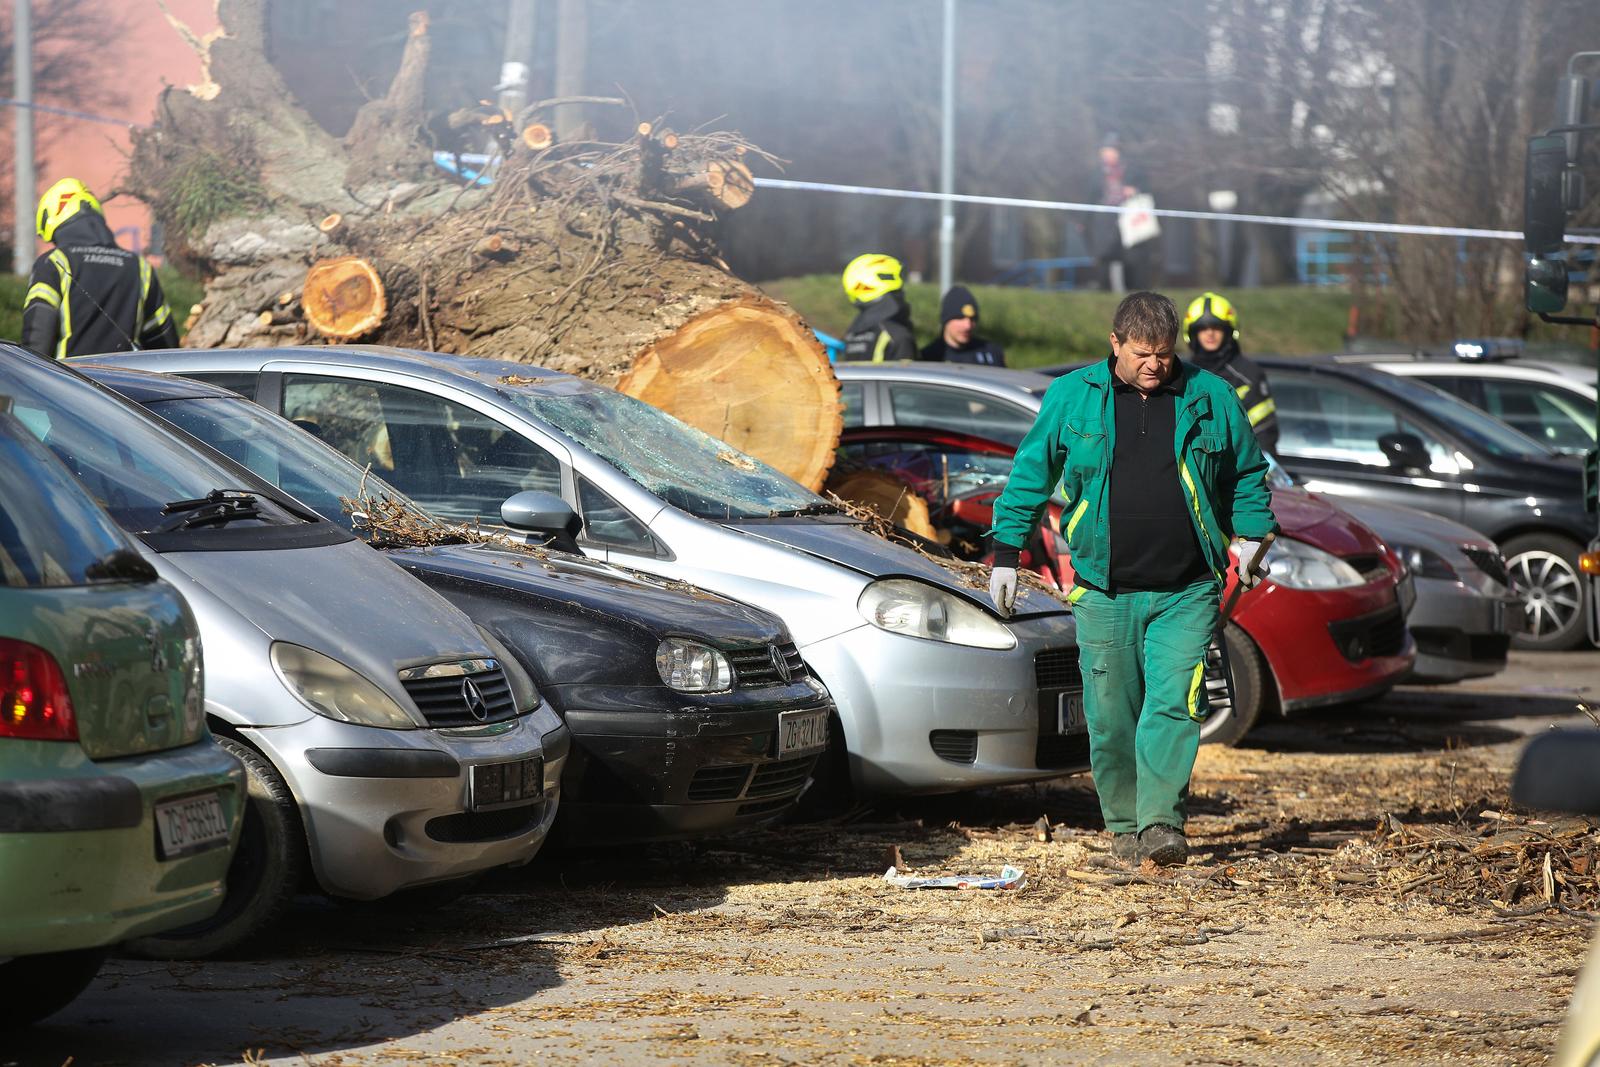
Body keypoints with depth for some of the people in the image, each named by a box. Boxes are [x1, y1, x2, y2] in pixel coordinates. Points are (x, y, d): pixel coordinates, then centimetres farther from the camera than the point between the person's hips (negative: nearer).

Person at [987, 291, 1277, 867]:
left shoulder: (1210, 398, 6)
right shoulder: (1072, 397, 4)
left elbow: (1248, 474, 19)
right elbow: (1030, 473, 10)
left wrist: (1250, 537, 10)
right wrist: (1005, 554, 8)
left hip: (1186, 593, -1)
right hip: (1104, 593, 1)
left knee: (1172, 706, -13)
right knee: (1111, 718, 2)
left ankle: (1162, 824, -15)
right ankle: (1124, 825, 15)